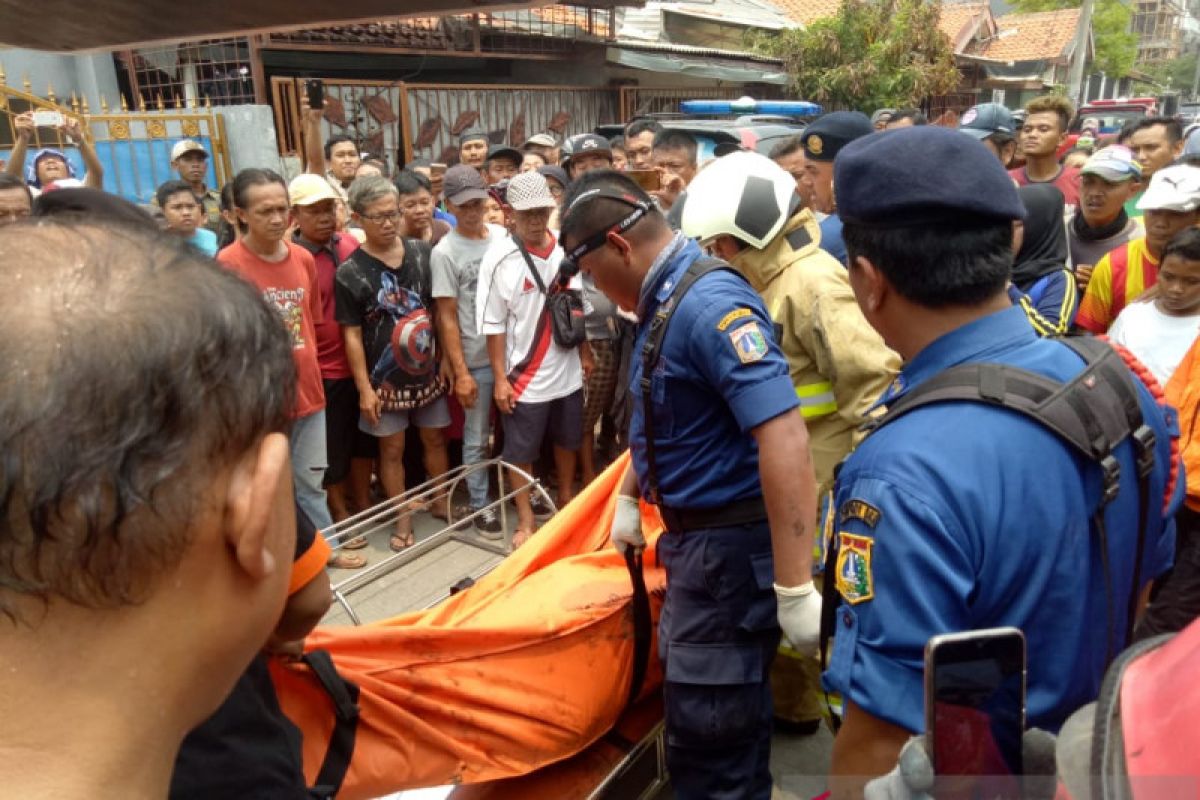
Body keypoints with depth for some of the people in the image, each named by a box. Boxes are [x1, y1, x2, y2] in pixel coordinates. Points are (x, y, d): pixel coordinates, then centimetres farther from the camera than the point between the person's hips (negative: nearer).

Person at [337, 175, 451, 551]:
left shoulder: (422, 252, 0)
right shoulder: (349, 272, -10)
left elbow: (439, 309, 7)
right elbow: (352, 334, -8)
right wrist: (364, 388, -10)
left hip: (428, 370, 3)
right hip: (385, 378, -3)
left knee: (435, 438, 16)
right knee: (392, 449, 9)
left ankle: (442, 502, 35)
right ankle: (403, 519, 25)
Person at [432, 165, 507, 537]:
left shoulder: (504, 236, 4)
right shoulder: (444, 252, -8)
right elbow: (447, 317, -8)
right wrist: (460, 373, -10)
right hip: (476, 360, -4)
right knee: (477, 438, 8)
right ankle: (480, 505, 23)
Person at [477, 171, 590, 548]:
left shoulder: (566, 247, -2)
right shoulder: (500, 257, -13)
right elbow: (493, 324, -11)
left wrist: (585, 354, 12)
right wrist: (500, 379, -11)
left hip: (567, 371, 4)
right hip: (524, 376, -4)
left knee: (567, 440, 21)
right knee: (520, 452, 9)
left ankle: (566, 502, 42)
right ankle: (525, 519, 26)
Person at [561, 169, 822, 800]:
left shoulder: (709, 302, -23)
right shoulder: (666, 301, 8)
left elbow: (784, 439, -31)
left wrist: (794, 586, -32)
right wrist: (630, 495, 26)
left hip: (732, 544, -10)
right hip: (695, 535, 10)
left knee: (710, 736, 3)